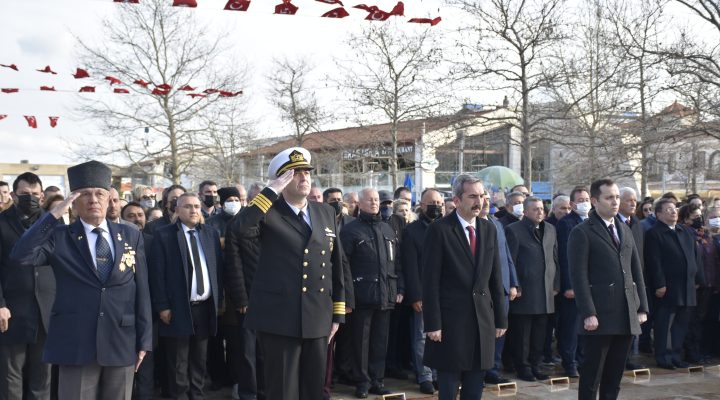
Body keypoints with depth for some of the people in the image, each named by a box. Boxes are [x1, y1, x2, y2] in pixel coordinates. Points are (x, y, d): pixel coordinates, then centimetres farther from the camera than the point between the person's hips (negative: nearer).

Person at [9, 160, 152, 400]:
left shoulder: (131, 236, 7)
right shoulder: (59, 237, 1)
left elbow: (141, 291, 6)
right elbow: (20, 256, -17)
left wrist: (144, 341, 3)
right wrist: (54, 215, -17)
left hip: (122, 343, 2)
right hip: (76, 344, -2)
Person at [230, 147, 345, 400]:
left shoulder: (326, 213, 11)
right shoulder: (270, 213, -4)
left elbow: (336, 265, 13)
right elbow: (241, 228, -27)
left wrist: (337, 312, 11)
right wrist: (272, 191, -20)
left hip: (318, 319, 5)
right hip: (279, 319, -5)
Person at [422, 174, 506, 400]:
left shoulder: (489, 230, 9)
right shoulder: (439, 230, -8)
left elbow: (495, 278, 12)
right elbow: (430, 280, -10)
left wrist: (500, 318, 9)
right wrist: (432, 324, -14)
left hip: (483, 320, 5)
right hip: (451, 320, -5)